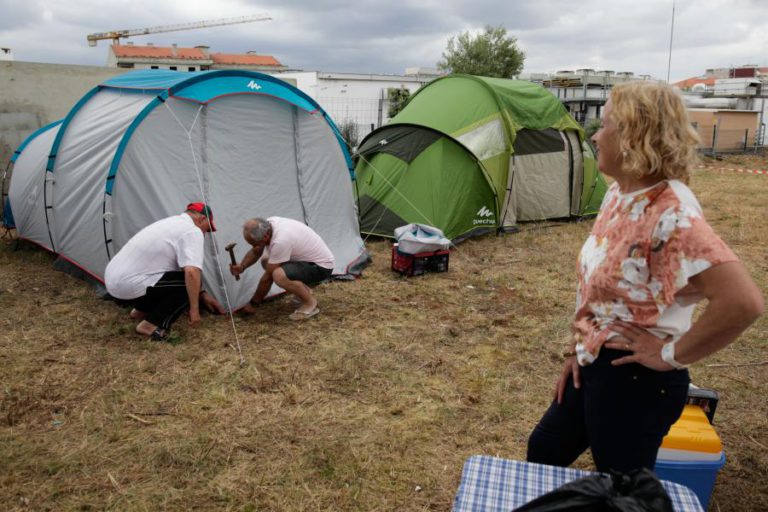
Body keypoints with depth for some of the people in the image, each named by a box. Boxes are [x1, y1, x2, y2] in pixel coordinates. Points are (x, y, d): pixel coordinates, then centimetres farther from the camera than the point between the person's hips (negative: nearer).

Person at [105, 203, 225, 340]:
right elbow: (192, 272, -26)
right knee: (190, 282, -7)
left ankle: (141, 310, 25)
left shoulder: (171, 222, 20)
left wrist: (202, 294, 31)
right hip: (128, 285, -10)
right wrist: (194, 308, -15)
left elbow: (186, 268, 28)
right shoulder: (192, 231, -10)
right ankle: (151, 325, -7)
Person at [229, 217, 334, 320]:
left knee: (279, 275, -33)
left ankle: (310, 303, -8)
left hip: (321, 266, -10)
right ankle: (305, 291, 17)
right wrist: (242, 267, -8)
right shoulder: (269, 223, -7)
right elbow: (255, 252, 11)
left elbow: (268, 276, -22)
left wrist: (253, 303, -11)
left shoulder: (280, 241, -33)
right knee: (266, 262, 13)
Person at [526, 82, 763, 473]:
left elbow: (744, 301, -34)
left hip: (637, 381, -9)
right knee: (543, 452, 23)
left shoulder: (671, 214, -26)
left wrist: (672, 356, -22)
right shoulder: (618, 193, 3)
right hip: (595, 366, 9)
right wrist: (579, 346, 11)